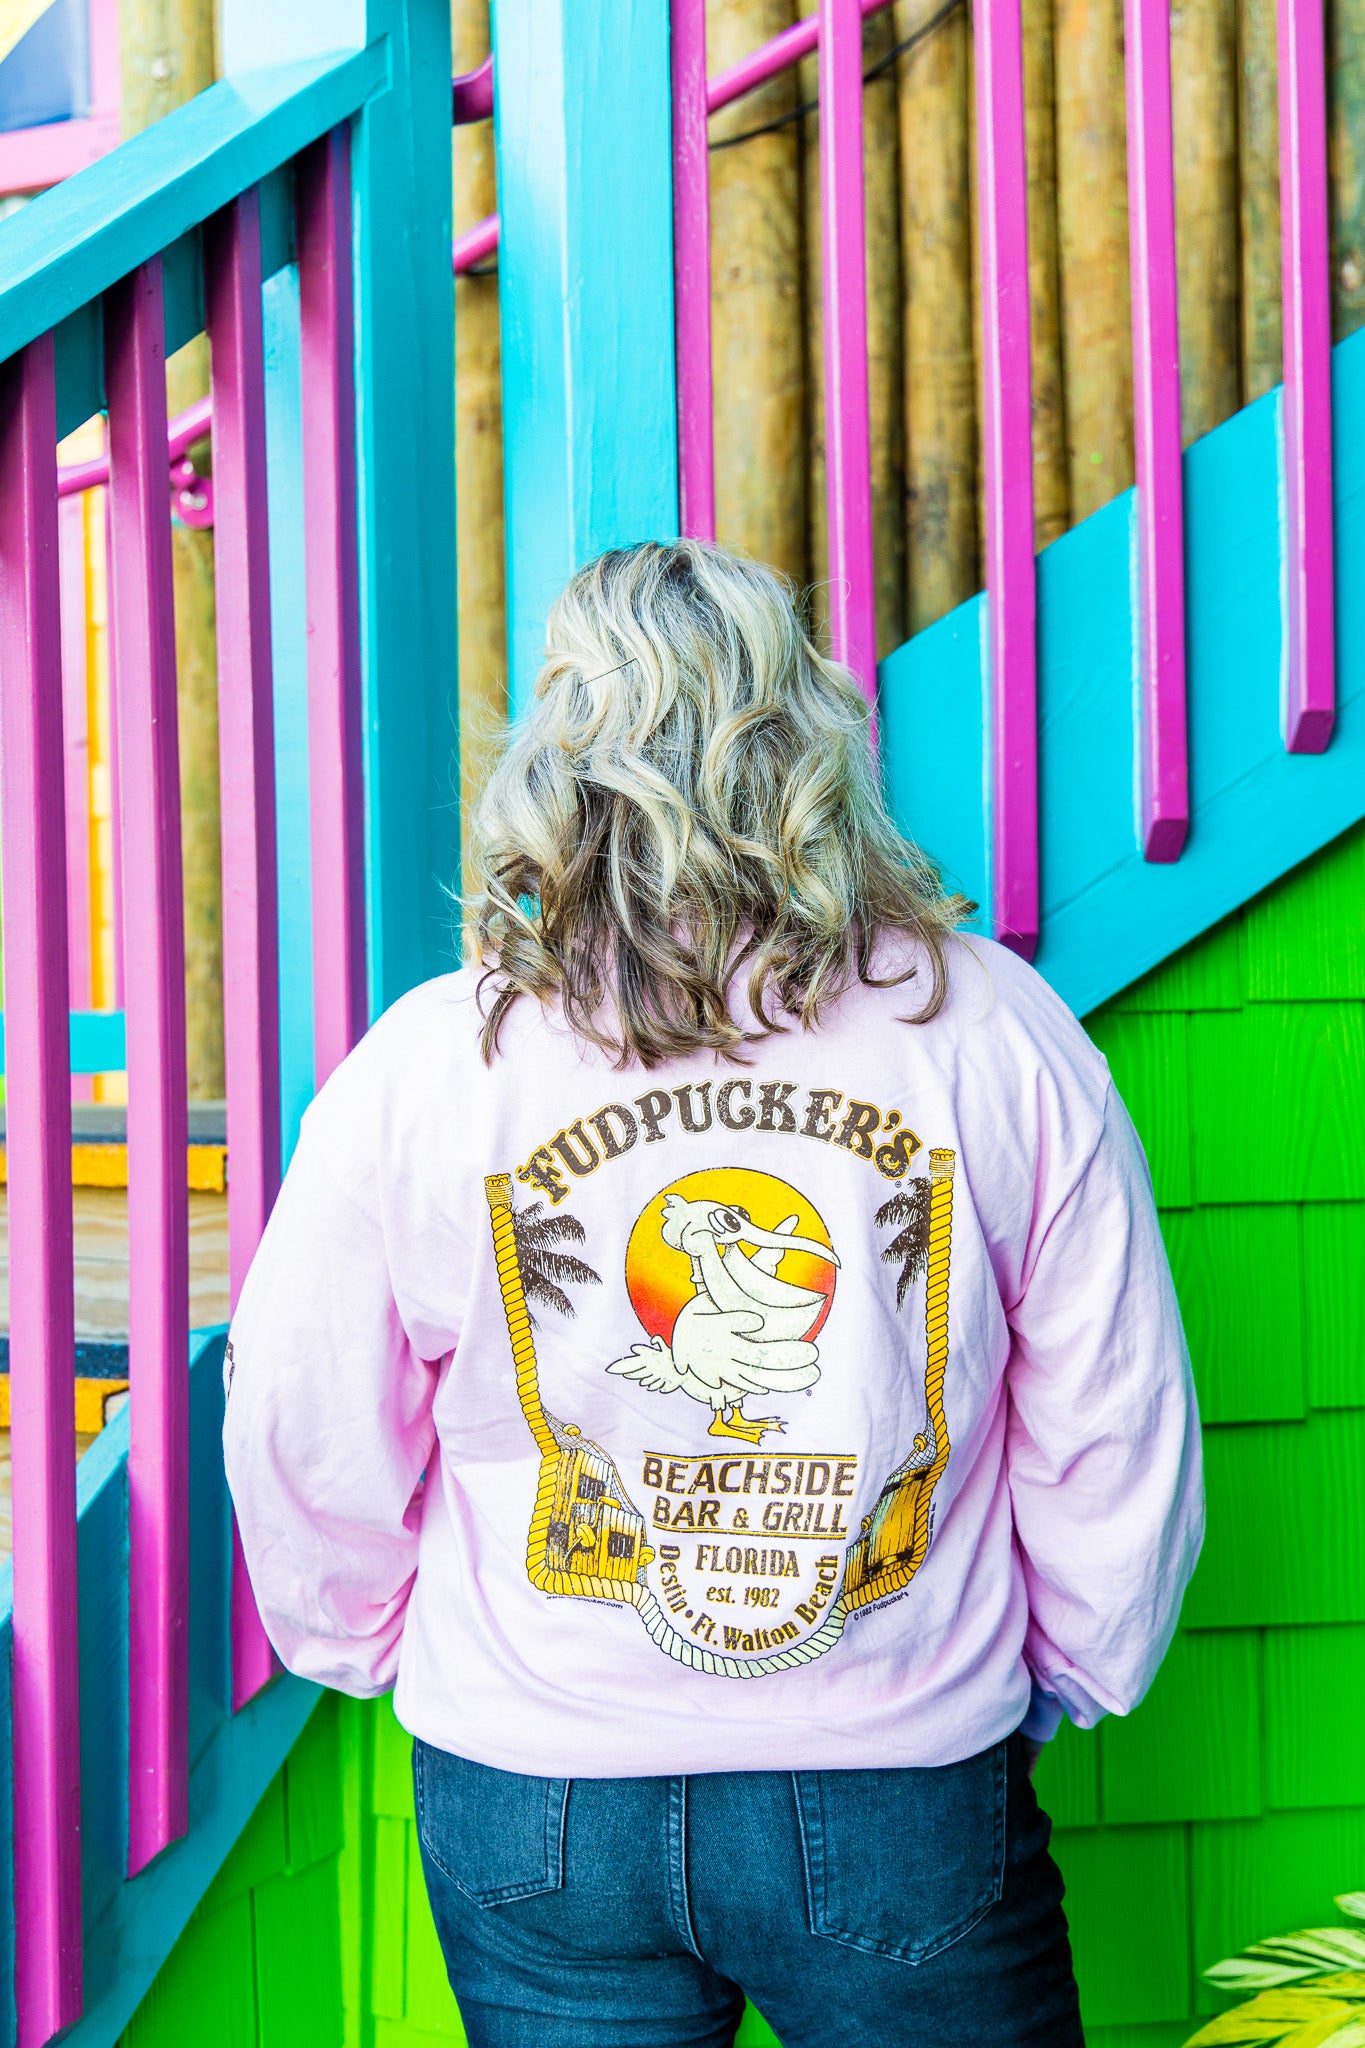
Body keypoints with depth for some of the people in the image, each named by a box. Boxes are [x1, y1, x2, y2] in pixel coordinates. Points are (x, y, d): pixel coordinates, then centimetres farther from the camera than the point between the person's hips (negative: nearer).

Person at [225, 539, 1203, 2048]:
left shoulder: (419, 1064, -10)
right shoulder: (999, 1032, -9)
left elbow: (302, 1444, 0)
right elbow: (1116, 1436, -2)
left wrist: (376, 1643, 19)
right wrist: (1070, 1670, 15)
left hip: (532, 1797, 1)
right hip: (914, 1795, 0)